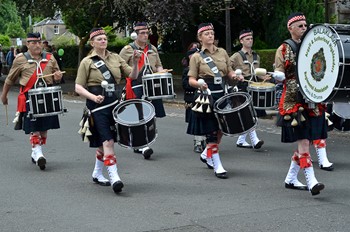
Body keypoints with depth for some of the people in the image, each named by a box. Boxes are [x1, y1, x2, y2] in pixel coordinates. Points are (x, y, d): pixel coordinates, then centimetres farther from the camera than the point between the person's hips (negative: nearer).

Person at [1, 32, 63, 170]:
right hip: (29, 98, -3)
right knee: (33, 127, -11)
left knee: (44, 127, 8)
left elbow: (56, 76, 19)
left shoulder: (50, 58, 8)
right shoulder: (20, 59, 1)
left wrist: (58, 77, -5)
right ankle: (38, 153, -14)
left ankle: (35, 154, 22)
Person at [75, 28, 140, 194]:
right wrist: (93, 97, -20)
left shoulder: (115, 58, 11)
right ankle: (114, 178, -19)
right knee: (108, 141, -15)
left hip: (115, 103, 5)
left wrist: (135, 63, -10)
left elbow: (132, 76, 10)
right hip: (98, 107, -5)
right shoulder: (87, 62, -1)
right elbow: (78, 87, -3)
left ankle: (97, 174, 31)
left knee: (104, 143, 14)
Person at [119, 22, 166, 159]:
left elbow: (158, 65, 26)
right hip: (136, 87, -6)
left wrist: (161, 73, 5)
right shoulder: (128, 50, 1)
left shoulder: (152, 49, 18)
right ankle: (143, 147, -17)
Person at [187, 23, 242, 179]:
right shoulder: (196, 57, 0)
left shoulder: (222, 52, 11)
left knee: (220, 129, 8)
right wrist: (199, 84, -23)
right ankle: (217, 166, 0)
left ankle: (206, 155, 32)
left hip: (221, 95, 4)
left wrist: (235, 76, -6)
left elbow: (229, 72, 16)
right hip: (207, 96, -4)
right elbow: (191, 80, -2)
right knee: (211, 132, -5)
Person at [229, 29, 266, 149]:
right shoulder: (236, 56, -3)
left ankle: (241, 140, 18)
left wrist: (263, 77, 7)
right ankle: (254, 140, -18)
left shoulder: (256, 56, 16)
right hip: (242, 89, -6)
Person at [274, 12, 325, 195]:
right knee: (303, 141, -12)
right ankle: (311, 182, -14)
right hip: (294, 102, -6)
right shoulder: (284, 49, 0)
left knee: (305, 141, 9)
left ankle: (290, 179, 23)